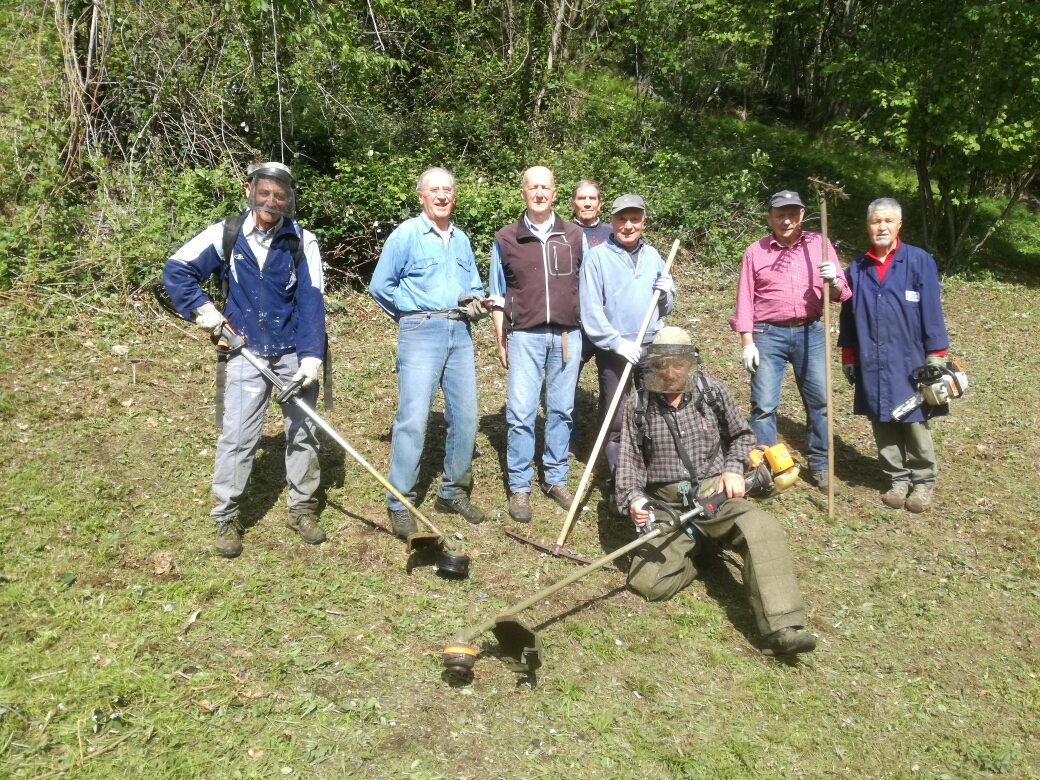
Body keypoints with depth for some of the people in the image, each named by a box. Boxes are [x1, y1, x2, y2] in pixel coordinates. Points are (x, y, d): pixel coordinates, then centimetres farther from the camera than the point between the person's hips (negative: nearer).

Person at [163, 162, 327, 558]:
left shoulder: (302, 241, -6)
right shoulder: (225, 235, -4)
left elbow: (311, 300, -11)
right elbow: (176, 270, 4)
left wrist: (311, 357, -19)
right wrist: (202, 309, -6)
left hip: (294, 353, 0)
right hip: (247, 353, 0)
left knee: (303, 432, 8)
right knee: (236, 435, 1)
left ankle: (303, 509, 25)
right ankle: (226, 517, 15)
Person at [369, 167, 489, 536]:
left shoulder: (461, 239, 17)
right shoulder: (406, 234, -1)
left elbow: (475, 286, 25)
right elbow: (380, 286, -1)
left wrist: (477, 303, 3)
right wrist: (414, 312, 4)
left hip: (459, 333, 6)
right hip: (421, 332, -6)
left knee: (465, 417, 5)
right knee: (413, 419, -10)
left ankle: (453, 492, 21)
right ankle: (400, 503, 1)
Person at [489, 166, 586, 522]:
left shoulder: (575, 236, 7)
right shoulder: (505, 239, 4)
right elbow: (498, 296, 8)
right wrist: (501, 341, 6)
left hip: (567, 334, 2)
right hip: (524, 335, -1)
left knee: (561, 410, 8)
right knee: (520, 412, -4)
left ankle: (555, 478, 21)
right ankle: (519, 487, 6)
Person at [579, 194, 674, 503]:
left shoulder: (652, 255, 9)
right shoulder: (597, 257, -6)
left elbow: (665, 308, 15)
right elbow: (591, 310, -12)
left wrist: (666, 293, -7)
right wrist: (618, 342, -19)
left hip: (651, 346, 5)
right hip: (614, 350, -4)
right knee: (614, 419, 3)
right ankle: (617, 477, 15)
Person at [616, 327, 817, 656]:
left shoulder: (714, 394, 6)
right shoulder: (638, 407, 4)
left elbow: (743, 436, 19)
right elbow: (629, 462, 4)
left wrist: (734, 468, 0)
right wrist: (633, 499, -15)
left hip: (716, 494, 0)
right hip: (667, 507, 0)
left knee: (763, 529, -33)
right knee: (647, 581, -20)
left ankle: (782, 628, -35)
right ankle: (695, 551, 12)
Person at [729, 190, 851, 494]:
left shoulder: (819, 245, 6)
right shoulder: (755, 251, 3)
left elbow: (841, 294, 4)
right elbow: (745, 300, 2)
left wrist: (834, 280, -19)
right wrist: (747, 342, -5)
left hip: (810, 332, 2)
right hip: (768, 334, -2)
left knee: (820, 400, 5)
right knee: (764, 405, -3)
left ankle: (820, 466, 19)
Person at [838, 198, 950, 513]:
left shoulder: (919, 261, -3)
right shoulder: (857, 268, 8)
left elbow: (931, 311, -4)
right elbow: (848, 316, 13)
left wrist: (936, 356, -7)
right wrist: (848, 356, 13)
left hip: (909, 362, -3)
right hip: (872, 365, 3)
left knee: (915, 424, 3)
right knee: (883, 425, 8)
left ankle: (923, 482, 17)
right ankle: (898, 479, 21)